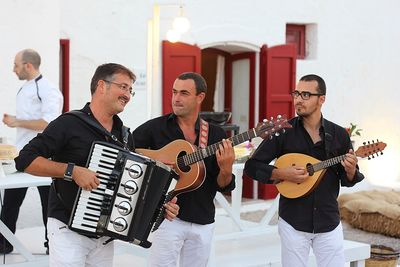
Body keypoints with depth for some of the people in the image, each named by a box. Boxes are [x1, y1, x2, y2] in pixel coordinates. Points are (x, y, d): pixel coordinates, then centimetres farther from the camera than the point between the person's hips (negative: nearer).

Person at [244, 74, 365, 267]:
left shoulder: (339, 134, 0)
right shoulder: (283, 132, -6)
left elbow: (347, 180, 7)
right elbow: (252, 166, -5)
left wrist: (350, 171, -15)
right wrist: (282, 174, -18)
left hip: (329, 223, 2)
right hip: (293, 222, -1)